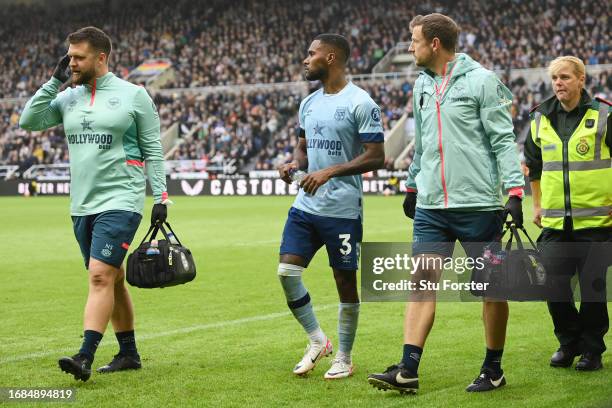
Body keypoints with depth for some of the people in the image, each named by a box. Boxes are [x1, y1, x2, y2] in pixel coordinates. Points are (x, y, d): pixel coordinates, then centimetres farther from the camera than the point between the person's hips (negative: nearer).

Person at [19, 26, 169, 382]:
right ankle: (129, 353, 21)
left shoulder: (133, 95, -2)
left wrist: (160, 197, -4)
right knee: (112, 280, 12)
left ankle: (84, 358, -20)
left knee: (101, 276, -16)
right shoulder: (69, 98, 11)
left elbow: (153, 150, 1)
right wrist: (55, 82, 0)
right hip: (82, 205, 6)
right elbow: (29, 121, 5)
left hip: (120, 202, -6)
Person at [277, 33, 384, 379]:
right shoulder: (309, 103, 13)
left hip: (342, 210, -7)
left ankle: (344, 358, 18)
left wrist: (330, 172, -22)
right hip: (306, 206, 7)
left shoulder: (360, 103, -11)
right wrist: (294, 164, 0)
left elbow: (376, 157, -14)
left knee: (345, 281, 3)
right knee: (287, 272, -2)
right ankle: (317, 341, 16)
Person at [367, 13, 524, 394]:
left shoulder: (482, 80, -6)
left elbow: (503, 140, -8)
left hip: (478, 204, -5)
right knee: (423, 281, -2)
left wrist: (514, 191, -15)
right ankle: (408, 371, -4)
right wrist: (412, 186, 29)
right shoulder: (423, 85, 14)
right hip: (431, 205, 6)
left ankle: (493, 370, 16)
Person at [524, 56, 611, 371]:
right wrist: (537, 204, 20)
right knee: (554, 288, 1)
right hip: (555, 222, 4)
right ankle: (568, 343, 21)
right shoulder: (541, 119, 8)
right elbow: (533, 164, 24)